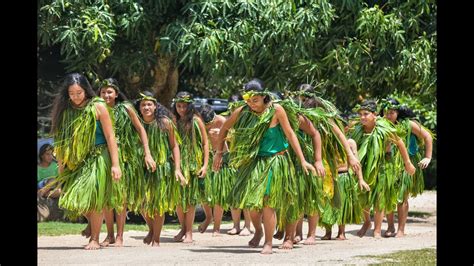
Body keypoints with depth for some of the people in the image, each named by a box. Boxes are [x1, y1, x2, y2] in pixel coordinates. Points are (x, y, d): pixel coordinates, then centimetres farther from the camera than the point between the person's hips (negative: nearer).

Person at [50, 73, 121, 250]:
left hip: (97, 158, -5)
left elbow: (110, 137, -9)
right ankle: (93, 223, 30)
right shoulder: (65, 110, 2)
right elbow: (61, 141, 8)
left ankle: (95, 239, 3)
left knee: (93, 198, -8)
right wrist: (61, 165, 7)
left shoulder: (98, 107, -9)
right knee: (73, 198, 4)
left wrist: (115, 164, -14)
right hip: (76, 160, 5)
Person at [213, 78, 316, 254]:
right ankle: (258, 231, 35)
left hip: (274, 162, -3)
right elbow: (224, 129, 11)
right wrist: (219, 153, 8)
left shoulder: (276, 110, -13)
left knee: (267, 202, -8)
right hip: (253, 162, 3)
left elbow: (290, 134, -8)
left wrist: (302, 160, -9)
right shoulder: (241, 112, -5)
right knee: (250, 201, 5)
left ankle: (268, 243, 2)